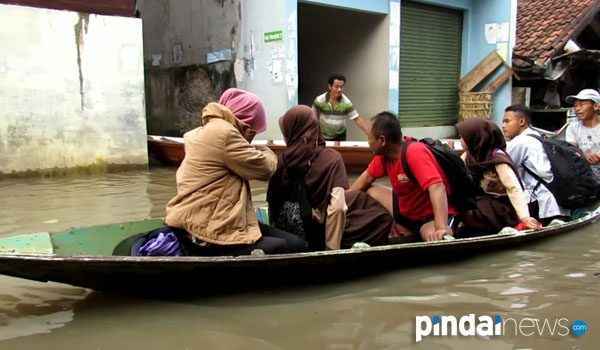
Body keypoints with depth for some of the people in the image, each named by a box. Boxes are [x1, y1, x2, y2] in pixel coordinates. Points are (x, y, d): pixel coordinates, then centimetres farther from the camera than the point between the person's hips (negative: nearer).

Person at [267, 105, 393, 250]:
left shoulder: (282, 160, -4)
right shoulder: (331, 158, -14)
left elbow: (272, 203, 2)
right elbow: (337, 207, -23)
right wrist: (331, 249, -16)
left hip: (286, 235, 5)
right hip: (315, 234, -5)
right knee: (382, 217, 15)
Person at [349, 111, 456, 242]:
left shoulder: (415, 152, -30)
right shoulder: (384, 152, -7)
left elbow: (437, 188, -41)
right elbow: (367, 176, 10)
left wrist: (441, 228, -52)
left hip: (432, 215, -9)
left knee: (437, 241, -40)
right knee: (368, 192, 3)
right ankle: (410, 234, 5)